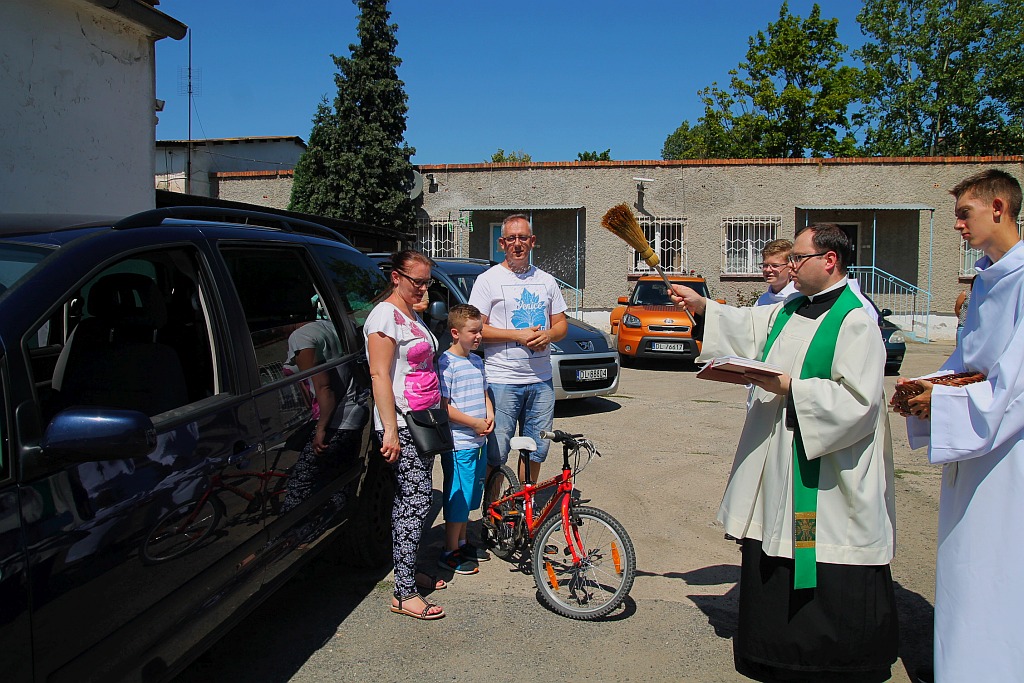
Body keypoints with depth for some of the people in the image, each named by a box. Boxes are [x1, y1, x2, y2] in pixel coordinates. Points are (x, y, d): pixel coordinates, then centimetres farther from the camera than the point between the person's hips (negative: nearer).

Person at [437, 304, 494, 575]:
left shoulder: (477, 361, 11)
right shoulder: (446, 363, -15)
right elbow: (443, 406, -19)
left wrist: (490, 417, 2)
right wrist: (475, 423, -17)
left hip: (478, 441, 8)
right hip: (458, 443, -8)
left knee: (471, 496, 18)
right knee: (458, 497, -1)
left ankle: (462, 542, 33)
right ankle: (450, 552, 12)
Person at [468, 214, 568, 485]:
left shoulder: (546, 281, 13)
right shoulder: (488, 279, -1)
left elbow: (561, 323, 17)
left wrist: (548, 334, -7)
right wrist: (517, 335, -17)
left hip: (541, 380, 5)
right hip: (502, 381, -5)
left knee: (536, 449, 13)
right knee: (496, 453, -6)